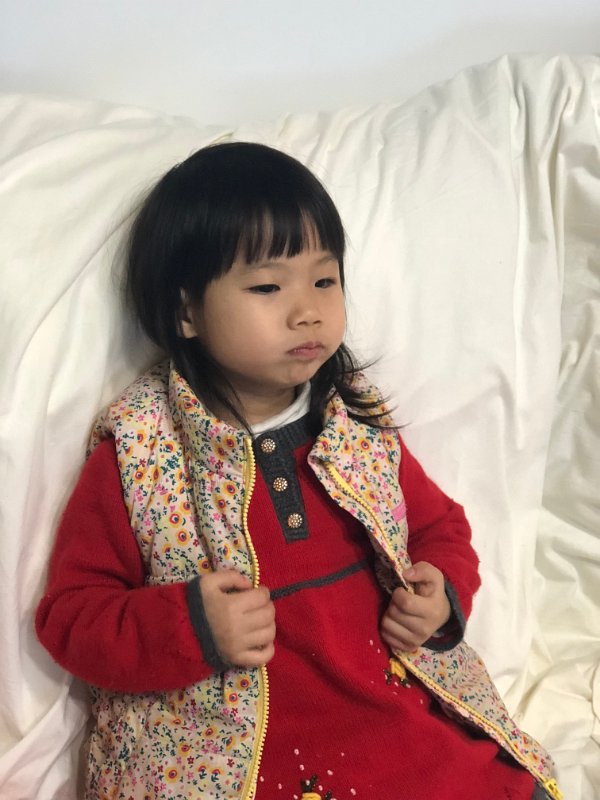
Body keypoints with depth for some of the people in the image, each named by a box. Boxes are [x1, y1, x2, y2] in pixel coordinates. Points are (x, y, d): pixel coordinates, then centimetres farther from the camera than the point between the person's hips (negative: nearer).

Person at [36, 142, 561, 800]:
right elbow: (71, 612, -4)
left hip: (402, 719, 4)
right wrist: (189, 629, -21)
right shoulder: (136, 451, -9)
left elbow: (439, 524, 17)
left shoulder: (360, 424, 4)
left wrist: (445, 595, -4)